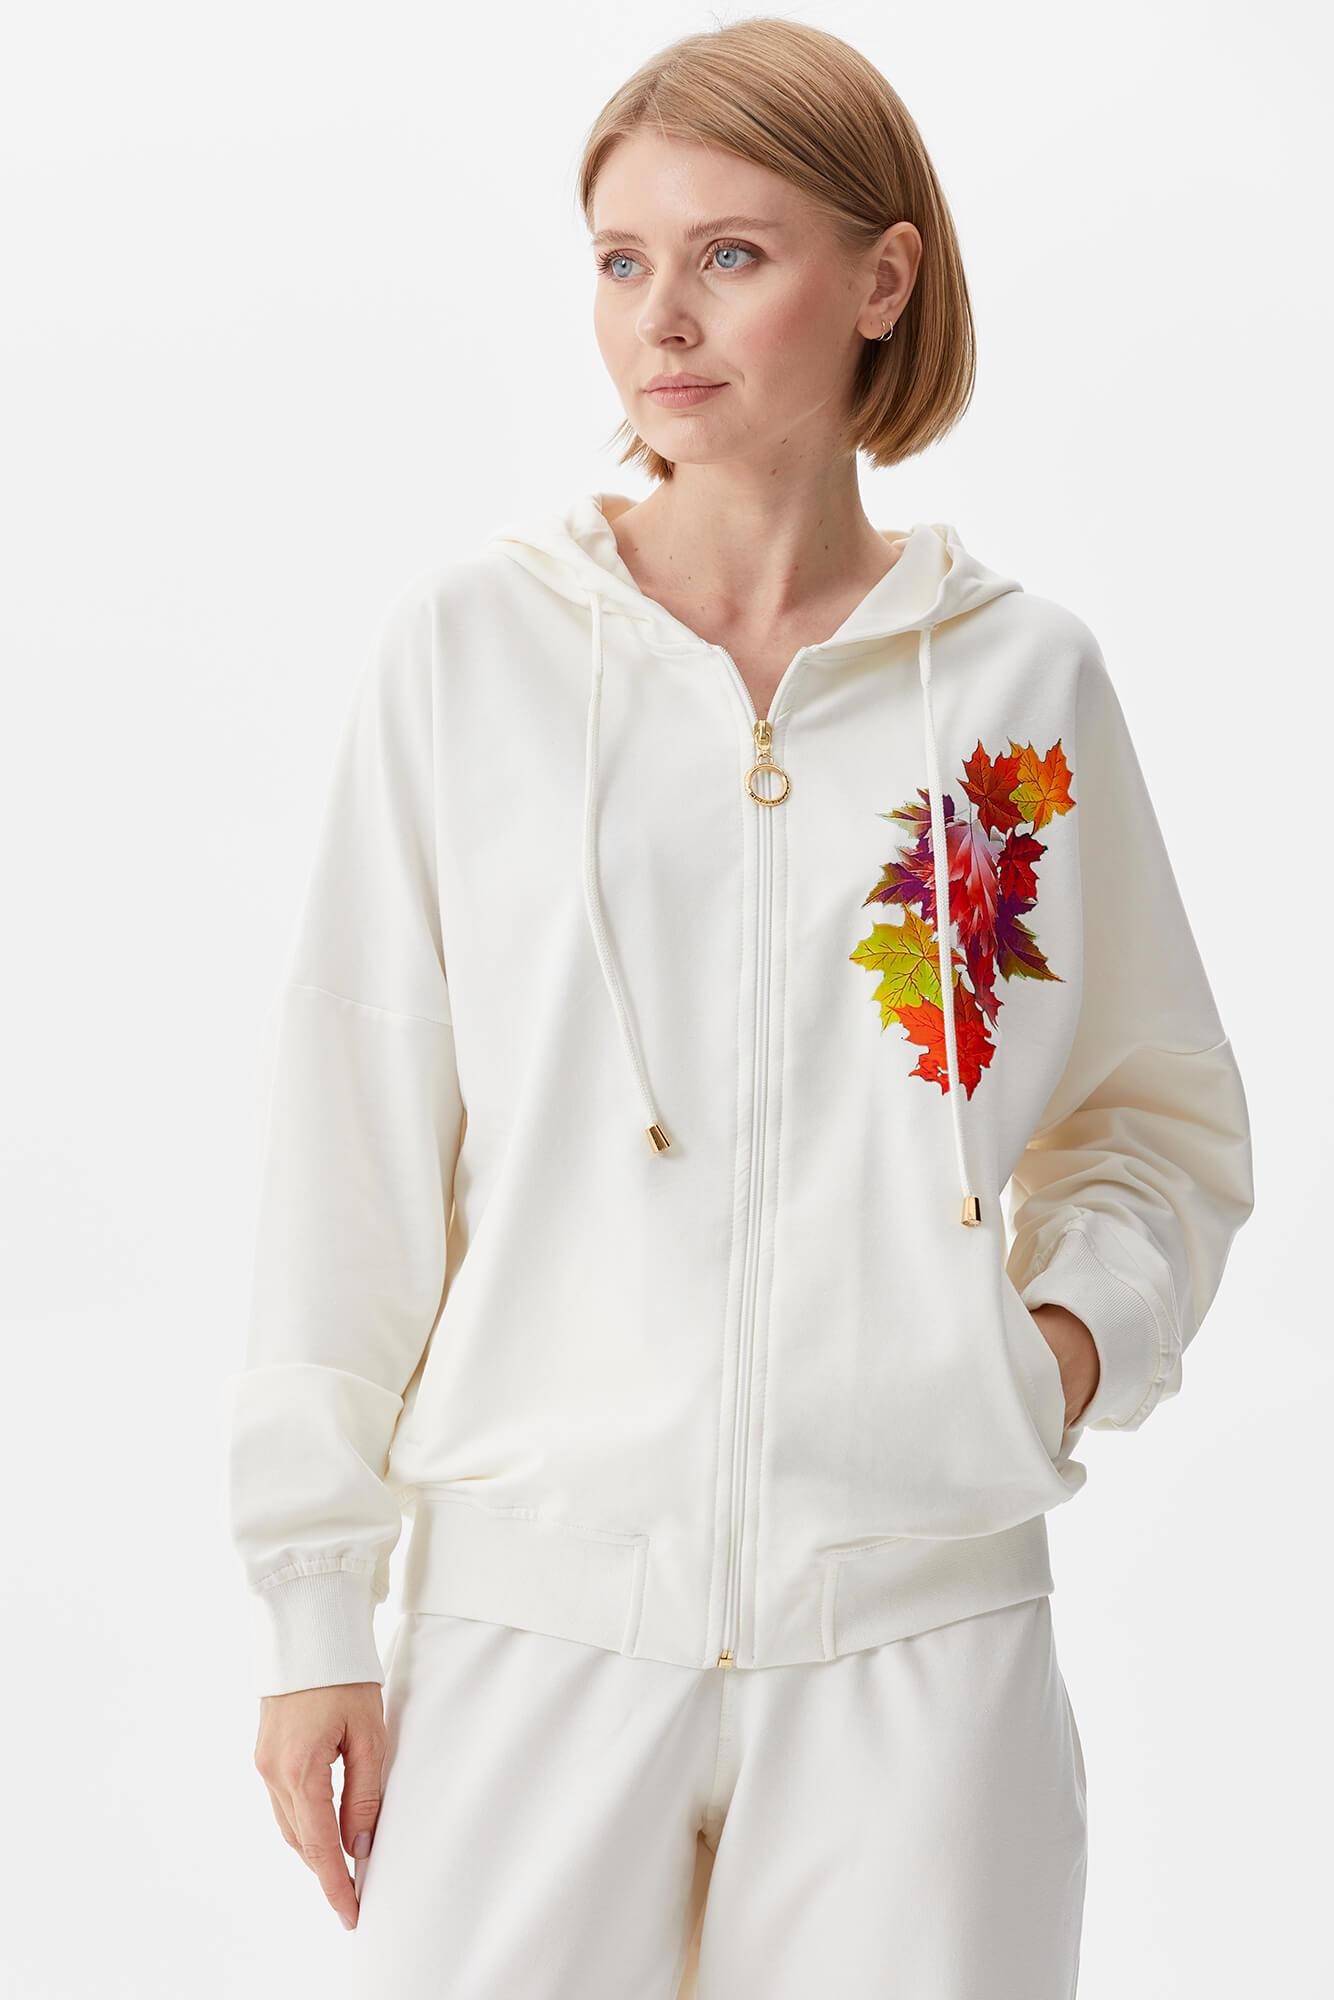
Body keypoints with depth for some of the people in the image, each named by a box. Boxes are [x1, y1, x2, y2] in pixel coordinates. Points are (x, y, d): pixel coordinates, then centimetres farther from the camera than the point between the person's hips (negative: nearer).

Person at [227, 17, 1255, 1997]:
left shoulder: (1025, 677, 3)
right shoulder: (473, 643, 0)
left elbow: (1166, 1108, 15)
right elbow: (353, 1151, 2)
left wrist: (1086, 1316, -5)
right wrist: (314, 1608, 0)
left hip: (925, 1625, 1)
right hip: (538, 1608, -1)